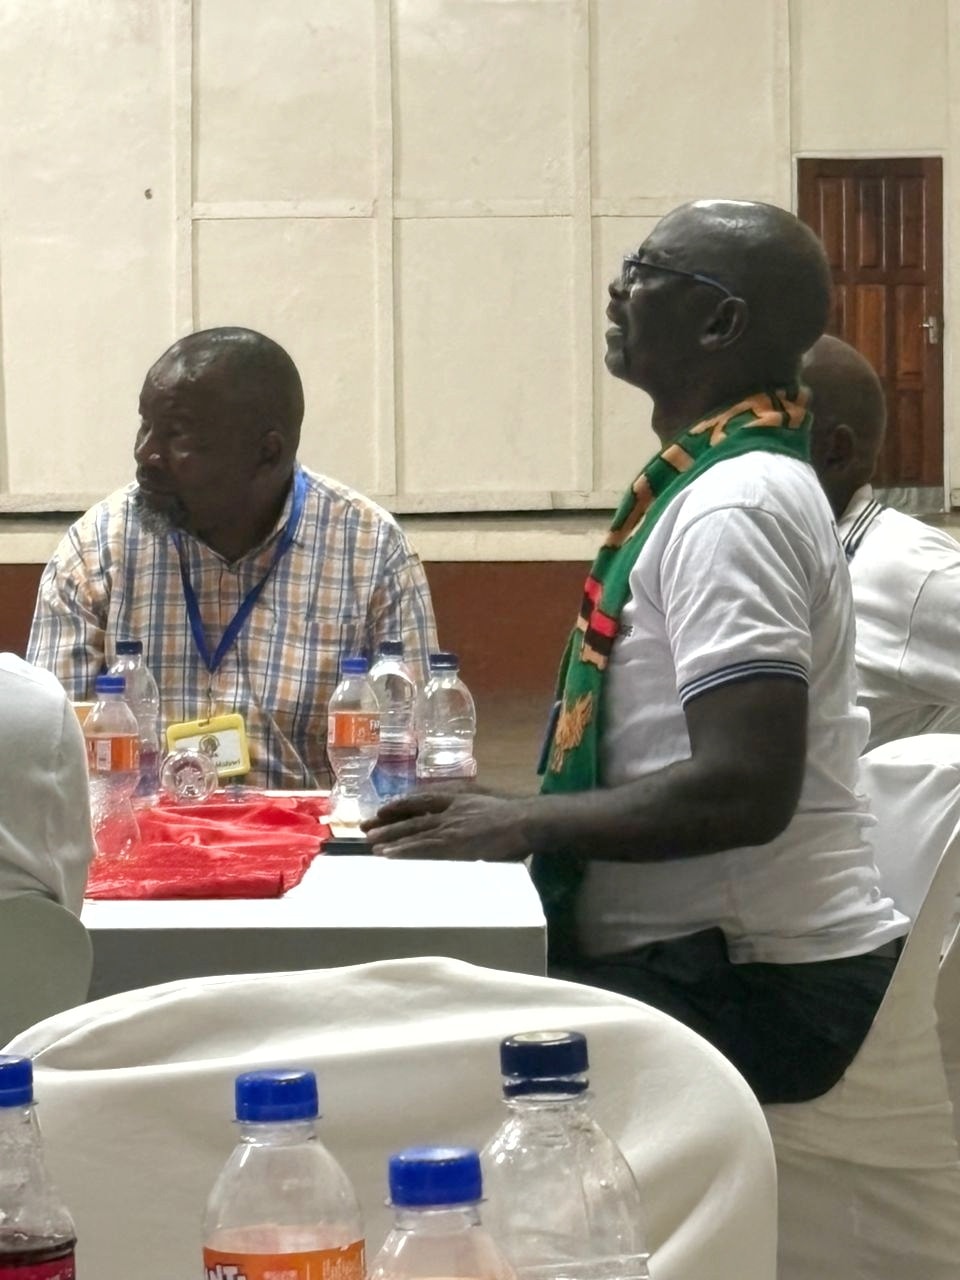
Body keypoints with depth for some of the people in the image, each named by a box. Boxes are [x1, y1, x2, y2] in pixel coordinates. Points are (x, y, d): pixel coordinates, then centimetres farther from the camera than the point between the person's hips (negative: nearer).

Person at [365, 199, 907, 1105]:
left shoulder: (733, 506, -17)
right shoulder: (718, 480, 13)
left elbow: (743, 791, -25)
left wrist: (521, 826, -16)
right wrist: (510, 812, 8)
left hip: (757, 989, -9)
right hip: (710, 952, 9)